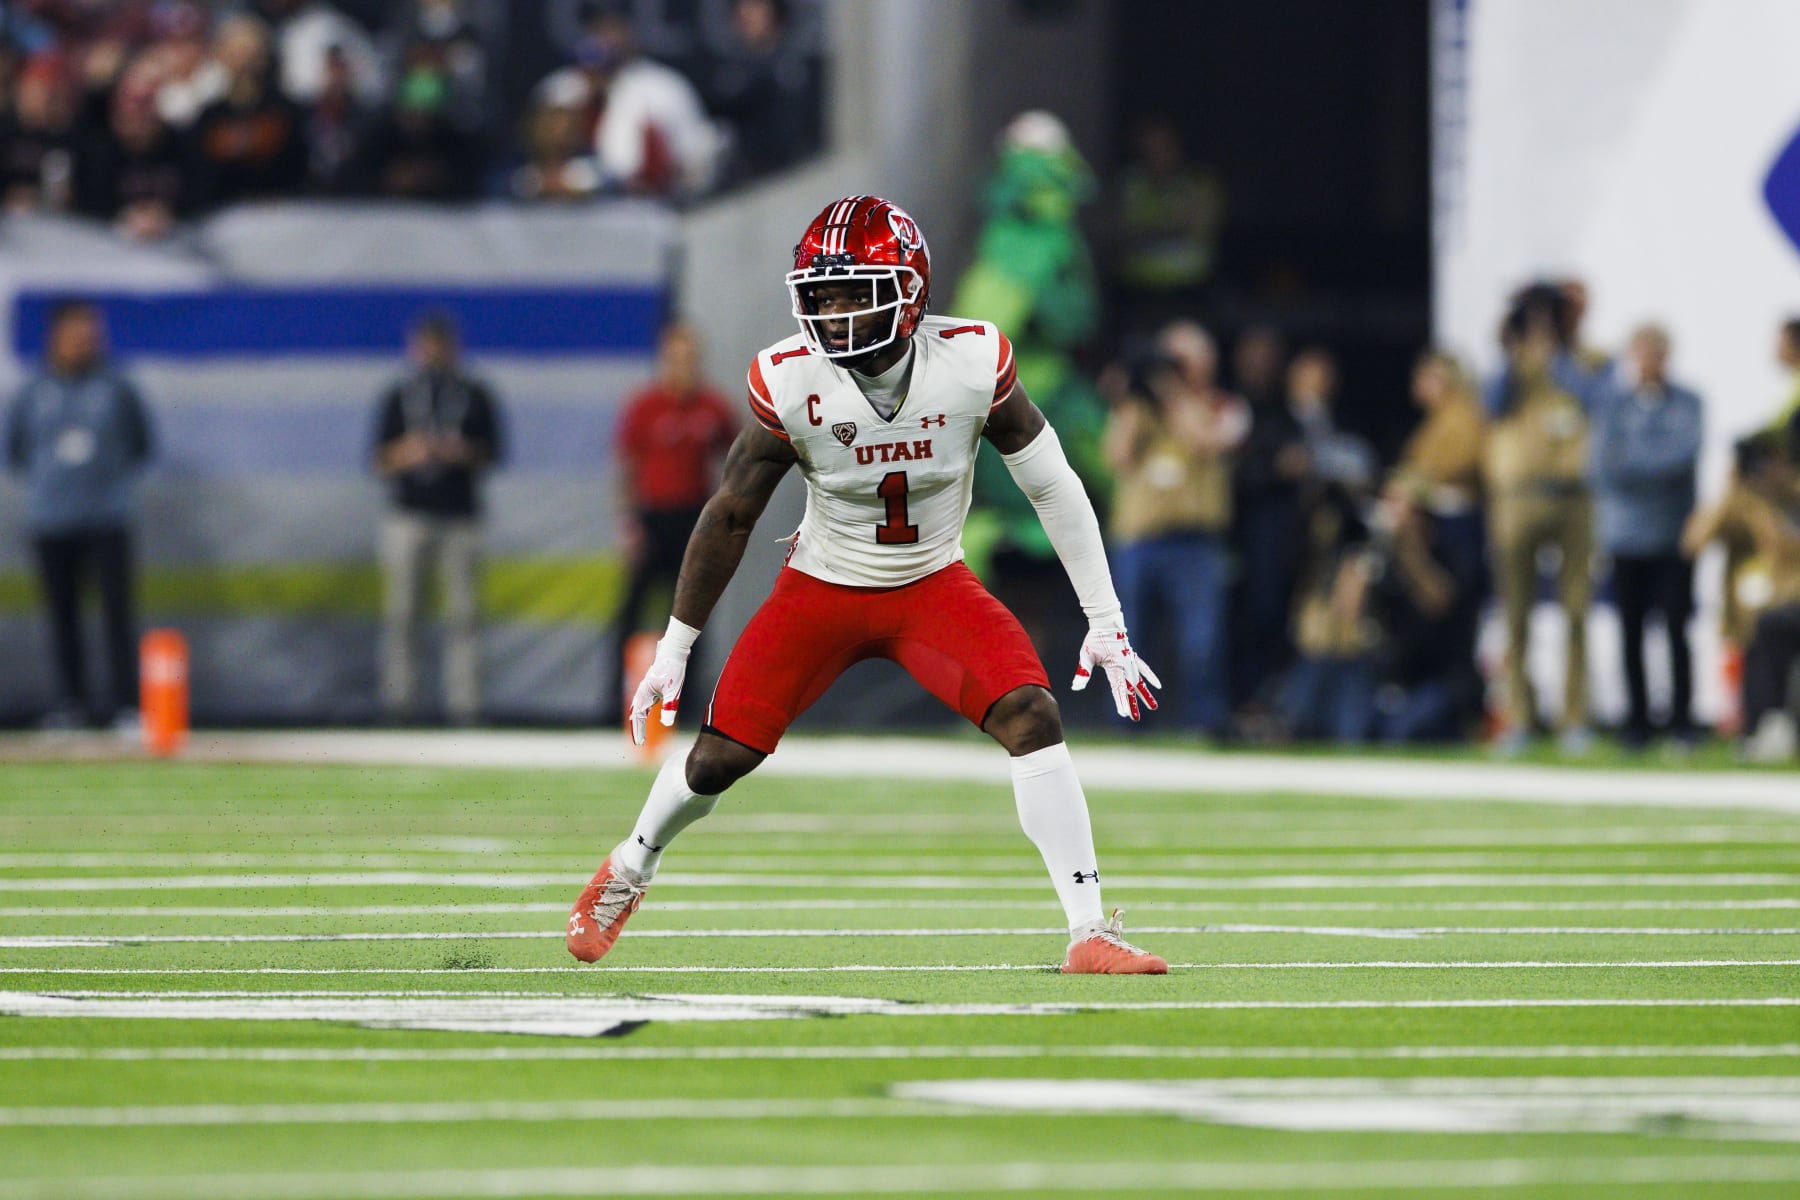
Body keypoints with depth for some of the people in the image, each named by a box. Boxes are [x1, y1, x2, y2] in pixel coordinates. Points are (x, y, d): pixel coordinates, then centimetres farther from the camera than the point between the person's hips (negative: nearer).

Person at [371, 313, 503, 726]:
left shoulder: (475, 397, 9)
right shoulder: (398, 398, 11)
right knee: (401, 610, -3)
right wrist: (406, 453, -12)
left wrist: (461, 452, -12)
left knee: (462, 611, -4)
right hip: (409, 515, 1)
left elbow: (490, 455, 7)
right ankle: (398, 696, 1)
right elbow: (382, 462, 9)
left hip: (460, 517, -1)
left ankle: (464, 704, -4)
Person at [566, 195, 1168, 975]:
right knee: (721, 755, -2)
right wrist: (673, 650, -4)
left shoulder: (972, 363, -22)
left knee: (1033, 720, -20)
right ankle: (632, 866, 31)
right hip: (824, 588, 0)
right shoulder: (790, 384, -21)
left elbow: (1053, 487, -9)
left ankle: (1090, 936, -17)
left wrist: (1106, 622, -8)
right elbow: (730, 516, -9)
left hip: (933, 586, 0)